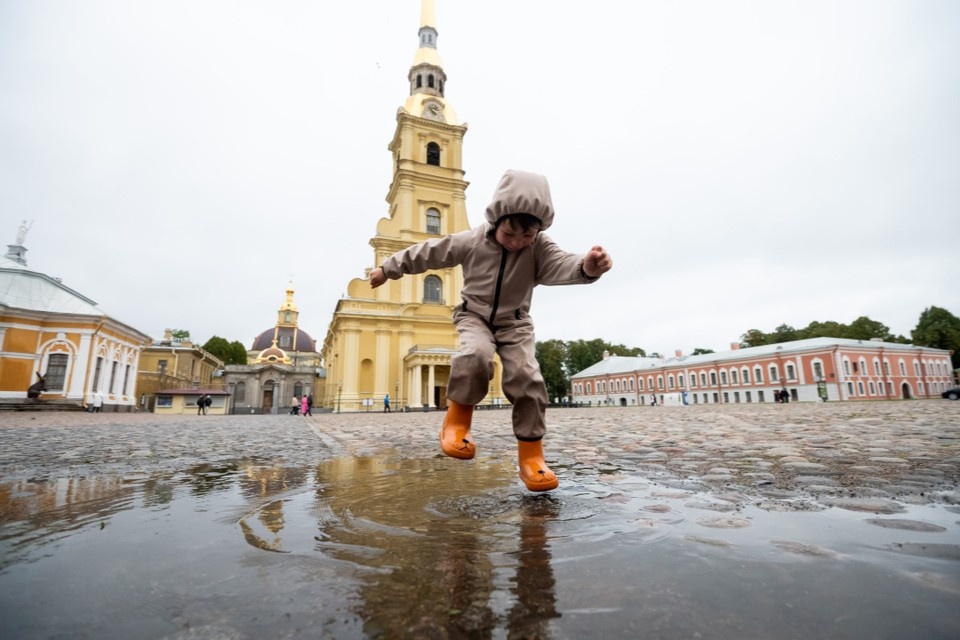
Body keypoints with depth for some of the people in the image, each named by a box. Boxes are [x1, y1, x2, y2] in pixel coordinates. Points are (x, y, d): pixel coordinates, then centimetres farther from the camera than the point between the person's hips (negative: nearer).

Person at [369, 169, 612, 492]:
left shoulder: (539, 247, -13)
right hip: (474, 315, -1)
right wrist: (387, 269, 7)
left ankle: (531, 455, -4)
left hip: (514, 322, 1)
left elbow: (560, 264, -35)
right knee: (476, 356, -34)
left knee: (526, 377, -17)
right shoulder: (471, 241, -13)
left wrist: (586, 266, -59)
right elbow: (427, 252, -3)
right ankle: (458, 417, -10)